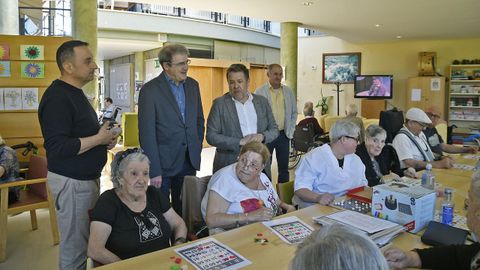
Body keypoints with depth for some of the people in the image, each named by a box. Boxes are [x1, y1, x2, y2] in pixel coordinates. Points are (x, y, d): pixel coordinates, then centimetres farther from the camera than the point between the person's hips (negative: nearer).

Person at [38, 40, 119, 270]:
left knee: (87, 240, 17)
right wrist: (99, 139, -16)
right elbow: (57, 148, -25)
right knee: (74, 246, 2)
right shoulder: (57, 98, -18)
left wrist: (103, 138, 6)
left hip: (87, 178, 9)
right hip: (72, 182, -9)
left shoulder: (74, 93, 13)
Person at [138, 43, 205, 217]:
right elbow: (147, 134, -14)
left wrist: (197, 149, 9)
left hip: (189, 161, 5)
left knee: (184, 209, 16)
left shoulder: (192, 85, 7)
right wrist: (154, 171, -16)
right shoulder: (150, 90, -11)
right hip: (164, 163, -5)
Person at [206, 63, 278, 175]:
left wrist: (262, 136, -11)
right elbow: (211, 136, -7)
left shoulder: (262, 101, 7)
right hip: (229, 166, -2)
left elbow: (274, 130, 11)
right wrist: (240, 142, -17)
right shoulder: (219, 103, -2)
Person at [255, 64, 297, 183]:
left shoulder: (288, 91, 7)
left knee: (284, 168, 12)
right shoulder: (260, 92, -5)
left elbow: (294, 113, 13)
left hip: (283, 134, 4)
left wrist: (290, 131, 6)